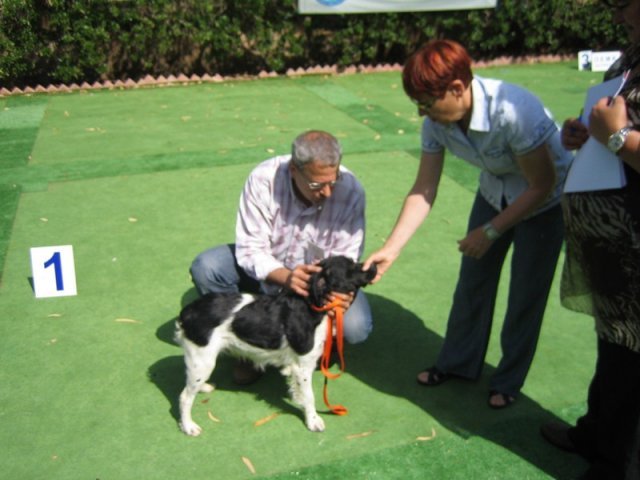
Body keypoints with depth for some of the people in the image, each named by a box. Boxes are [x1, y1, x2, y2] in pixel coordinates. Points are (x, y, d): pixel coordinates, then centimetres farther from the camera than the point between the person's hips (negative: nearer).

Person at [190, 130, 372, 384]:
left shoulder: (350, 190, -26)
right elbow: (251, 249, -25)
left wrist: (343, 290, -45)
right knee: (205, 268, -24)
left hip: (321, 274, -1)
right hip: (268, 267, 1)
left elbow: (346, 259, -22)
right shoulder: (263, 179, -27)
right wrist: (286, 277, -45)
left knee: (356, 328, -27)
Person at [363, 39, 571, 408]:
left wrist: (490, 232, -21)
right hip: (495, 192, 5)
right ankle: (459, 363, 30)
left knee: (526, 293, 2)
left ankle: (509, 380, 24)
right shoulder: (437, 122, -19)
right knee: (473, 280, 10)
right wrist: (391, 249, -19)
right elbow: (424, 191, -13)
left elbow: (543, 185, -25)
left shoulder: (514, 112, -37)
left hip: (546, 200, -5)